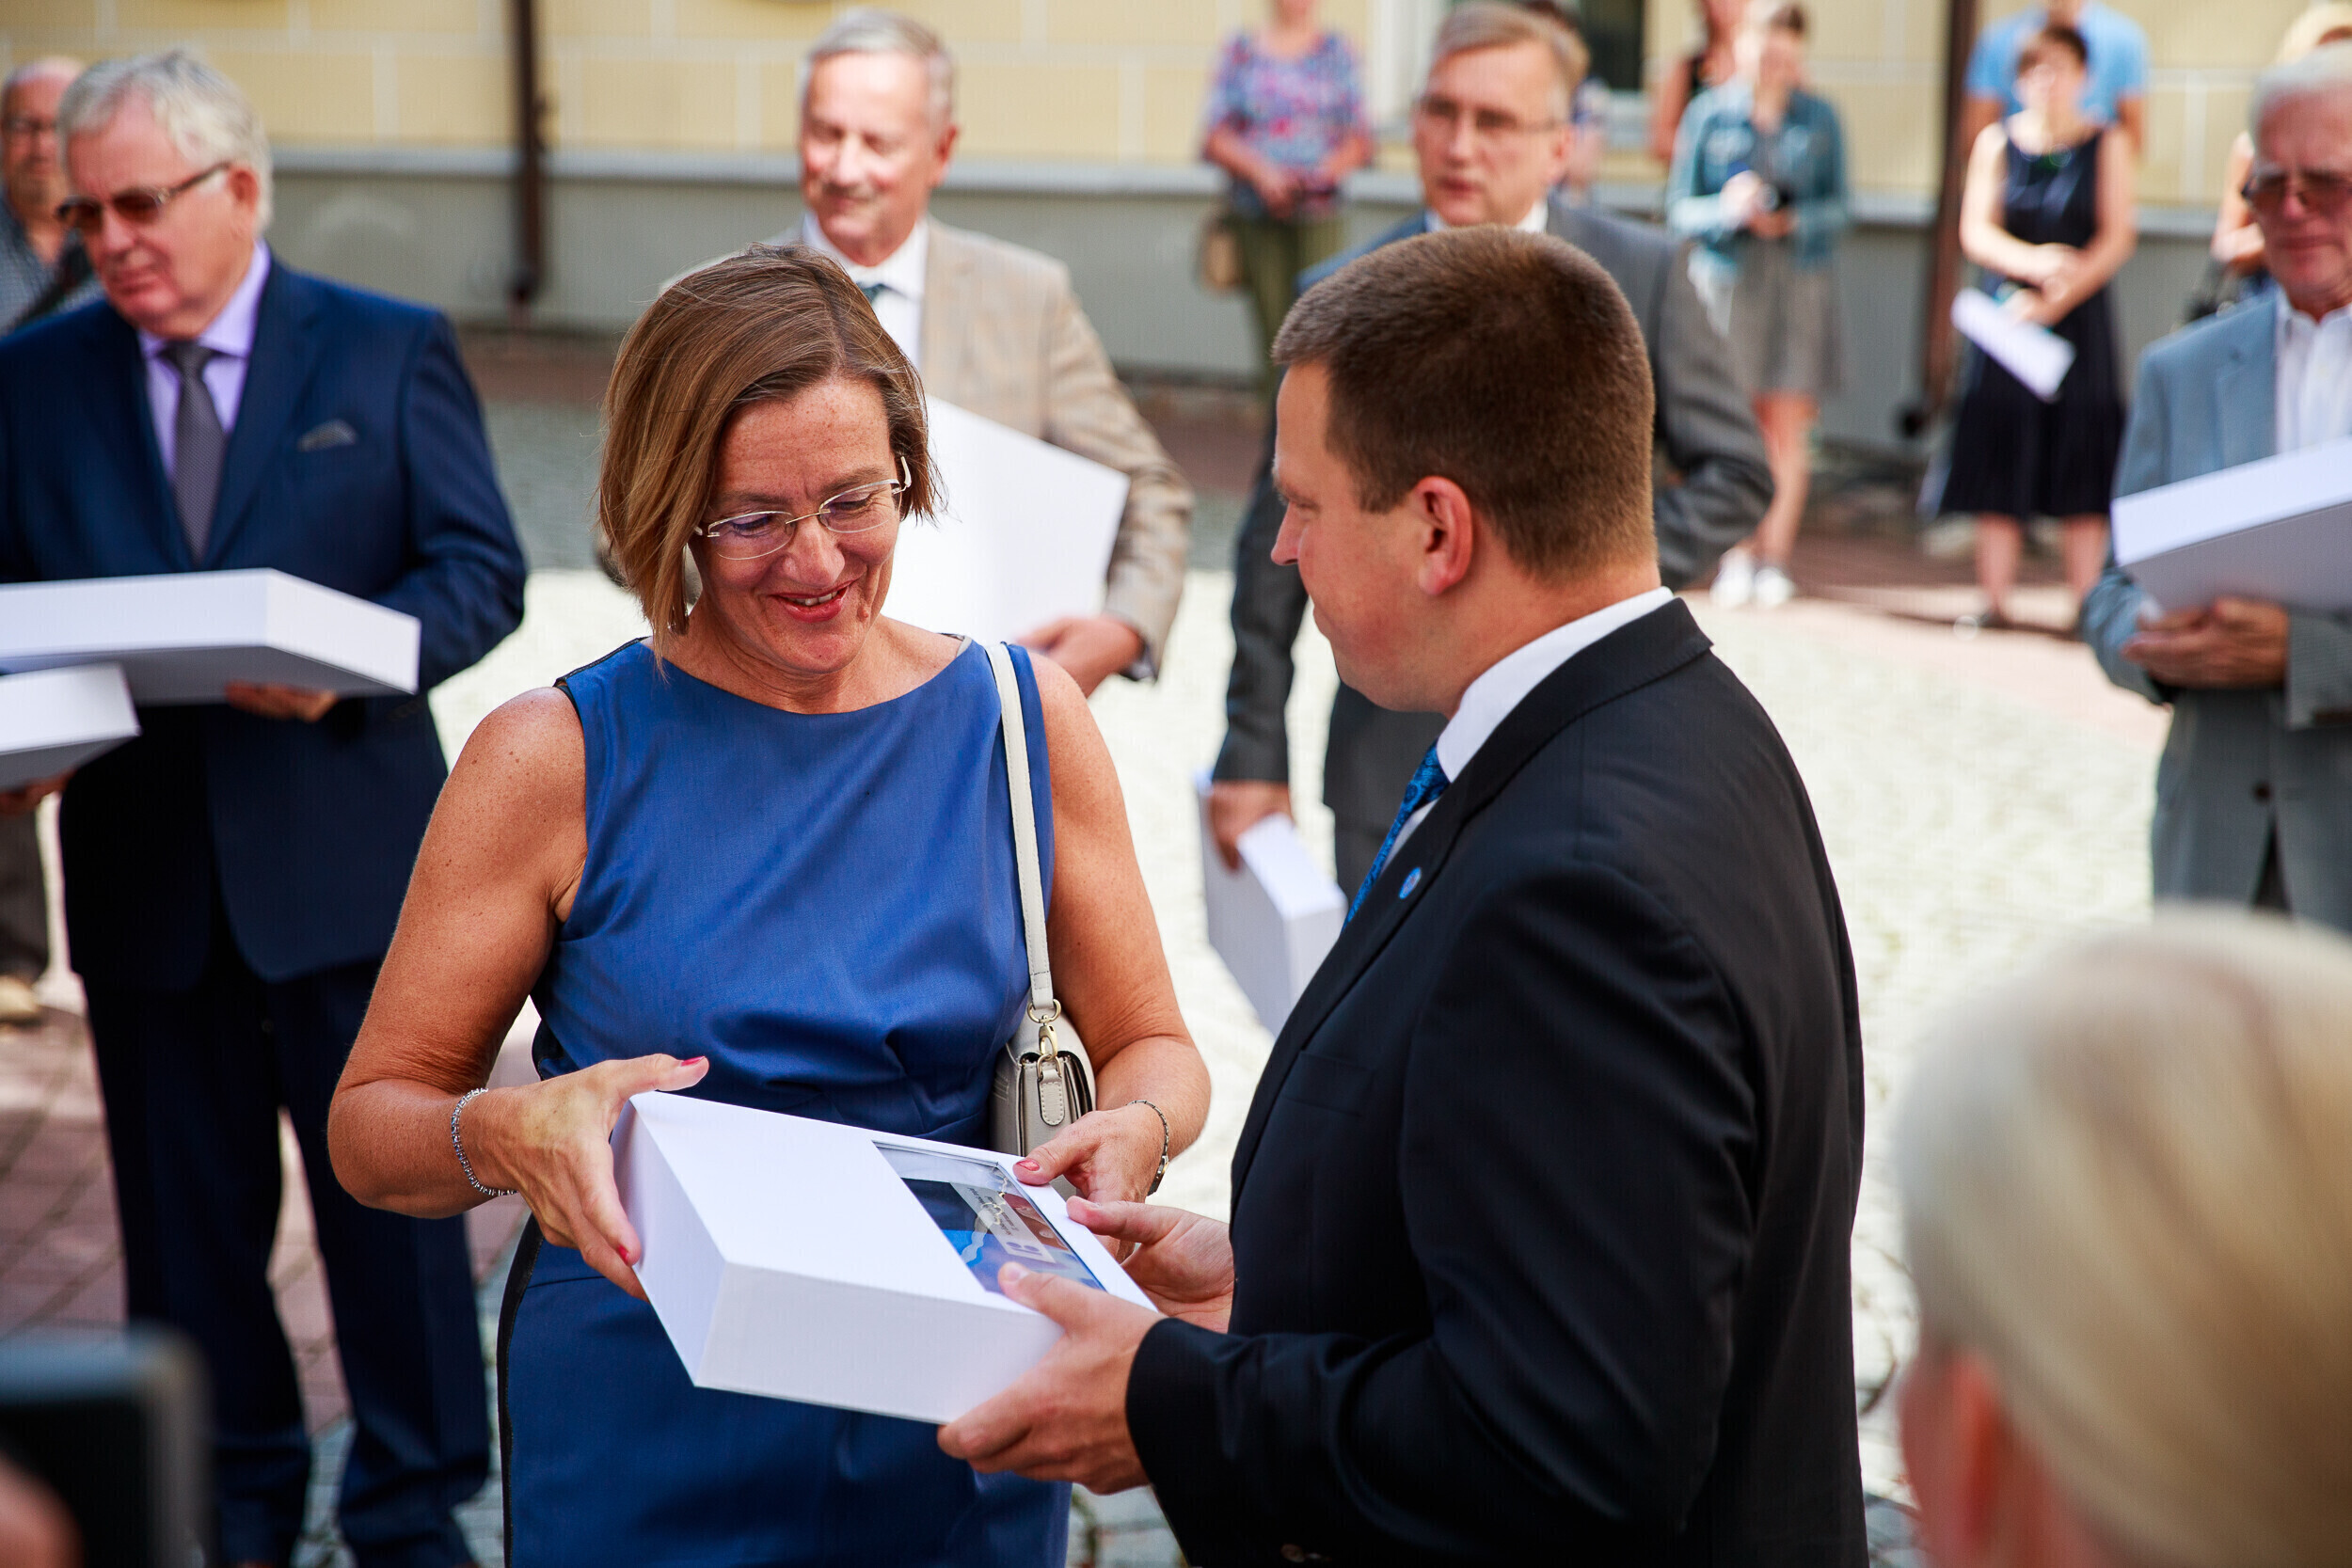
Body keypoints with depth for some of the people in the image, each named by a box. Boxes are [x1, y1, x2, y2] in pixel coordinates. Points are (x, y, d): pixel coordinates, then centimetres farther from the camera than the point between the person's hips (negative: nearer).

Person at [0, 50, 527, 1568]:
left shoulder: (391, 351, 0)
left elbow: (483, 571, -4)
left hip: (349, 856, -3)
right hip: (141, 863, 3)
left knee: (391, 1189, 5)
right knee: (187, 1205, 12)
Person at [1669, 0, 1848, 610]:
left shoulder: (1819, 119, 7)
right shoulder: (1709, 113, 3)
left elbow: (1838, 207, 6)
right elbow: (1679, 205, 2)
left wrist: (1793, 220, -13)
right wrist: (1727, 209, -17)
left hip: (1800, 279, 1)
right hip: (1726, 279, -1)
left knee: (1788, 427, -1)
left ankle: (1774, 558, 7)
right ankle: (1733, 555, 5)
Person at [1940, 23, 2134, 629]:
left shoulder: (2105, 146, 4)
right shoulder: (1996, 142, 7)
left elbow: (2117, 237, -4)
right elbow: (1976, 232, -1)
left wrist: (2058, 298, -16)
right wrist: (2034, 262, -19)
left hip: (2080, 318, -1)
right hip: (2008, 314, 1)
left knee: (2080, 458, -2)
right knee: (2001, 457, 1)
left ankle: (2086, 600, 2)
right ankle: (1995, 598, 6)